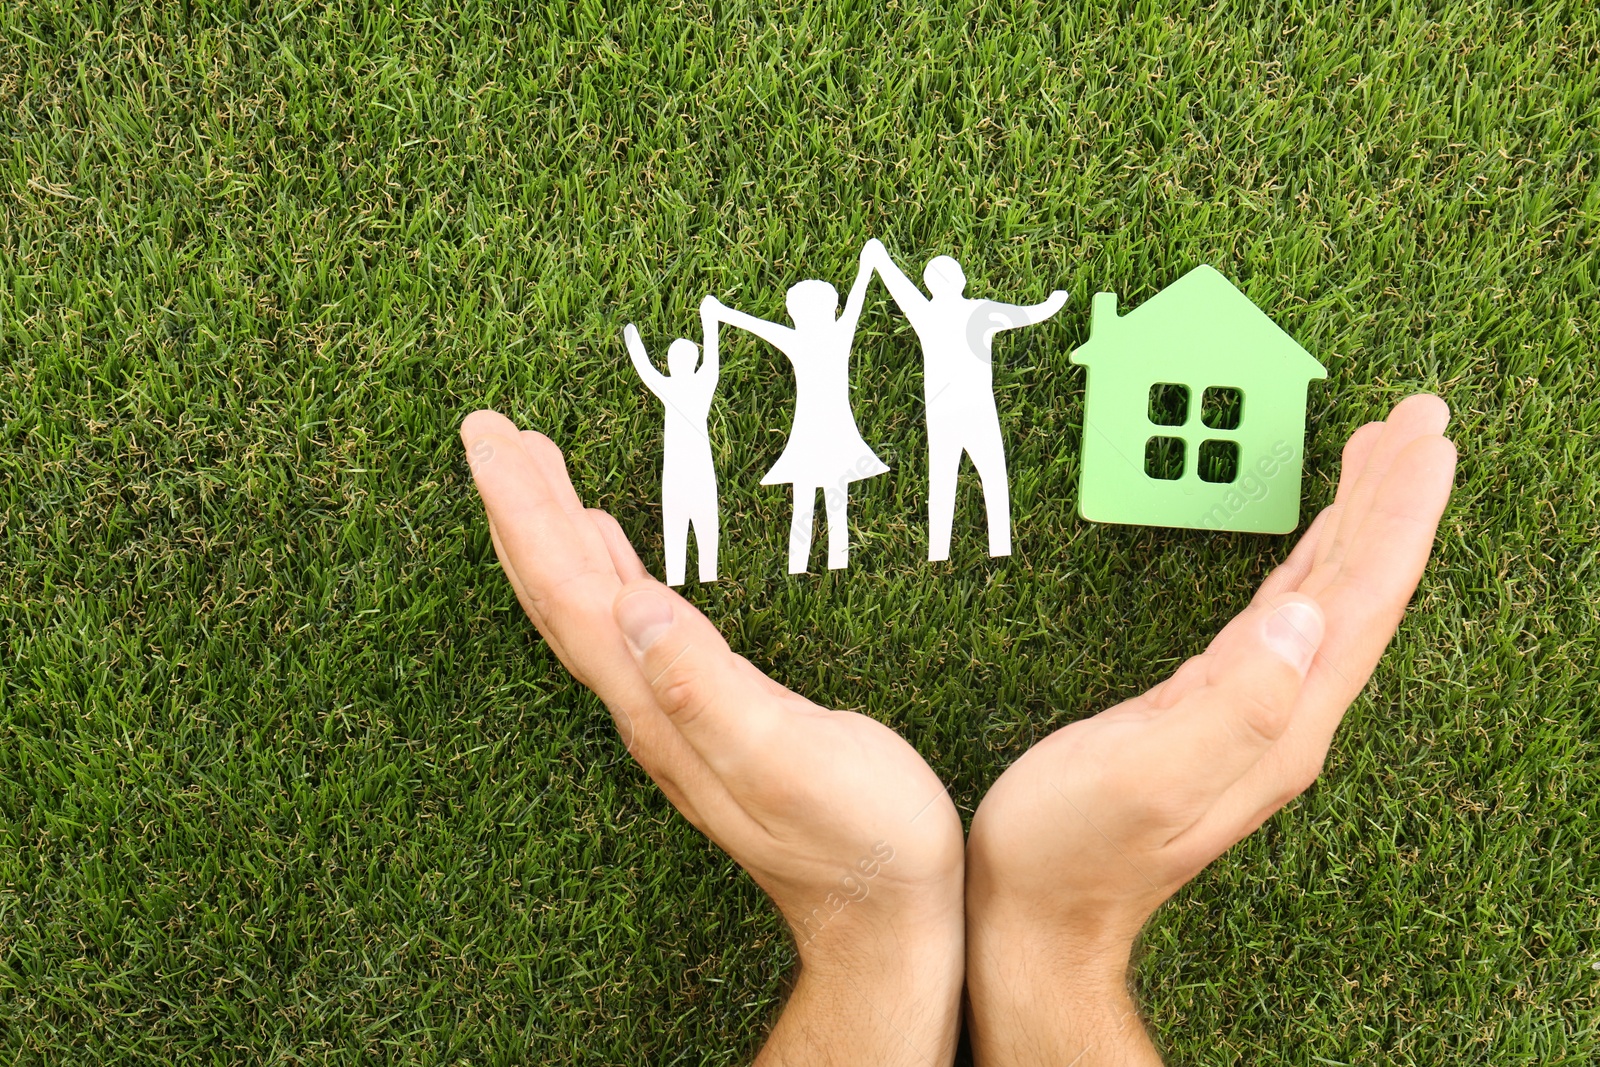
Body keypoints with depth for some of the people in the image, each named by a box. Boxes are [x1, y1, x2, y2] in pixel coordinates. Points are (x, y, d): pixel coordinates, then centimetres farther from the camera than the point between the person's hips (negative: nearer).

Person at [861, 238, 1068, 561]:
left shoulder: (923, 313, 3)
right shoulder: (980, 311, -4)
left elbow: (897, 282, 19)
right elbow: (1033, 314, -2)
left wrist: (878, 257, 37)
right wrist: (1054, 302, 19)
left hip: (939, 416, 3)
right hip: (978, 412, -3)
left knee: (941, 487, 4)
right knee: (995, 483, 3)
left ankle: (938, 554, -1)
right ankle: (1000, 550, -4)